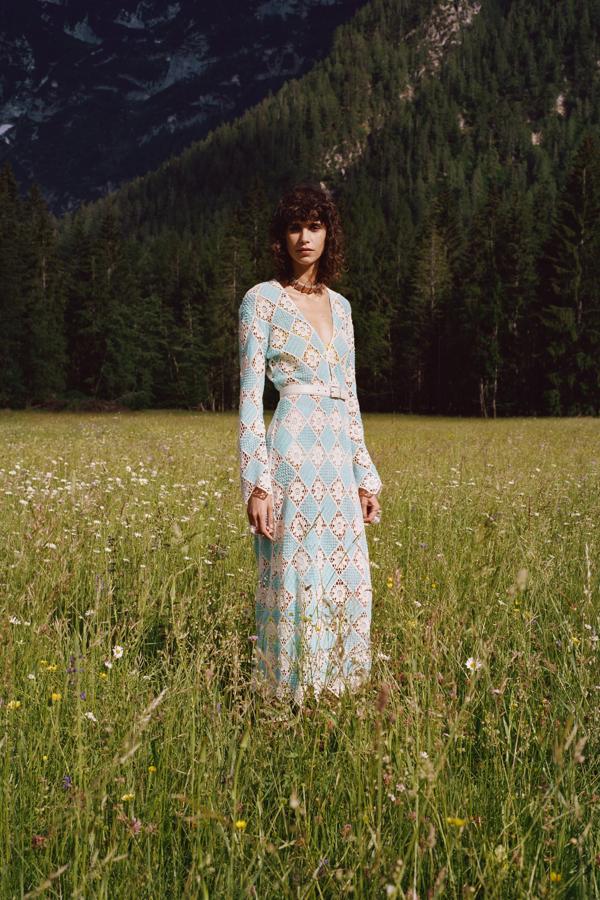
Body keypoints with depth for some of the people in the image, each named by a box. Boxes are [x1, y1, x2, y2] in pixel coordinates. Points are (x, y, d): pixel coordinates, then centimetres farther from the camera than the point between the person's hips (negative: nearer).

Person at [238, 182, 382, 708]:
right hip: (293, 453, -6)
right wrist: (256, 481, -14)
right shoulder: (263, 299, 0)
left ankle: (335, 696, 21)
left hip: (340, 460, 6)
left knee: (348, 584, 7)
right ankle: (289, 700, 9)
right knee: (295, 580, -5)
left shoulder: (340, 305, 18)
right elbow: (250, 395, -6)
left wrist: (367, 476, 15)